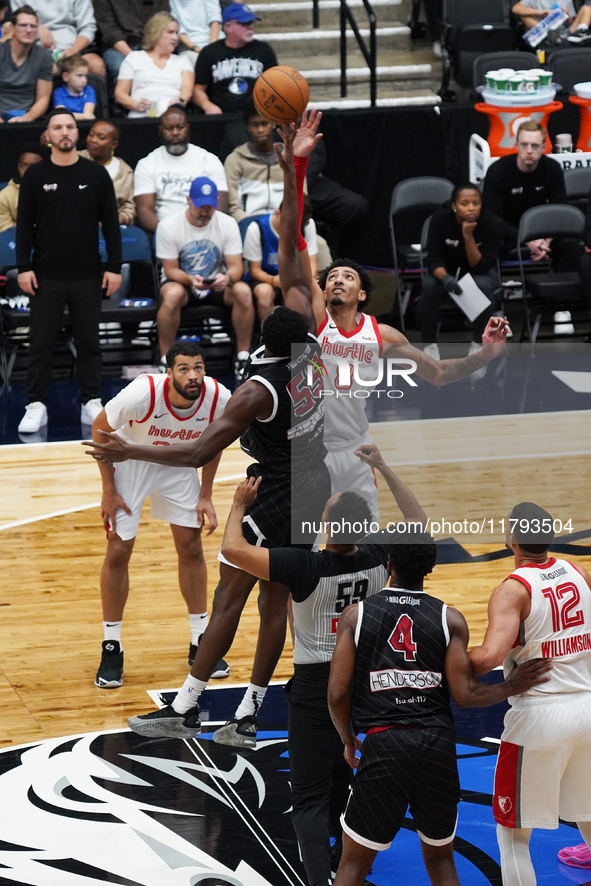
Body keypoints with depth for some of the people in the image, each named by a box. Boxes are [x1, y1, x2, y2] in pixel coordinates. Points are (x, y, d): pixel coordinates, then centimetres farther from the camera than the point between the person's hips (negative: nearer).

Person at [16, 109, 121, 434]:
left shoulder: (96, 174, 2)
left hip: (87, 275, 1)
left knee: (88, 342, 6)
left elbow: (110, 223, 4)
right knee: (41, 342, 1)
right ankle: (37, 406, 6)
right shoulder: (35, 176, 1)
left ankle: (91, 403, 14)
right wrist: (24, 267, -6)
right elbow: (24, 224, 2)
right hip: (46, 276, -1)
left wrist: (114, 267, -2)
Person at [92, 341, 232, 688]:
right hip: (131, 461, -3)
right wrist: (109, 490, -14)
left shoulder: (220, 399, -26)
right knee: (118, 552, -5)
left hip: (179, 464, 3)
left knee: (192, 548, 4)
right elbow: (99, 429, -18)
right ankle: (111, 649, 8)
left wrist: (205, 495, -1)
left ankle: (200, 643, 18)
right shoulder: (142, 394, -36)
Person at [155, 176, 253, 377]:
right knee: (172, 294, -38)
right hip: (182, 281, -2)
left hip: (216, 285, 2)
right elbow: (170, 270, -10)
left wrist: (228, 278, -34)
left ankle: (243, 358, -18)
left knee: (243, 291, -29)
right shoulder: (168, 226, -12)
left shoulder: (228, 224, -6)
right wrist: (190, 280, -33)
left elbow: (236, 266, -8)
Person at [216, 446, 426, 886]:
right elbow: (420, 524, 8)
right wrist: (385, 470, 10)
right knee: (341, 785, 25)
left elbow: (233, 548, -24)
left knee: (310, 799, -2)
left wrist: (240, 505, -5)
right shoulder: (378, 557, -12)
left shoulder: (305, 567, -25)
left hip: (314, 689, -5)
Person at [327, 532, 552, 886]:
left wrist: (349, 741, 17)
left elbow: (337, 693, -1)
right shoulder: (451, 620, 2)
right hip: (438, 745, 1)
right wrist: (509, 688, 15)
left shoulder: (356, 615, 2)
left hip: (383, 745, -1)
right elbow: (466, 694, -3)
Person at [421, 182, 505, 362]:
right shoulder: (440, 219, -20)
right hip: (447, 269, 1)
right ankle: (429, 344, -17)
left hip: (480, 272, -1)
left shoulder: (493, 224, -23)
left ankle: (479, 343, -15)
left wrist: (468, 236, -38)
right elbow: (434, 258, -20)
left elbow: (480, 267, -25)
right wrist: (445, 277, -42)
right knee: (429, 285, -32)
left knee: (484, 286, -35)